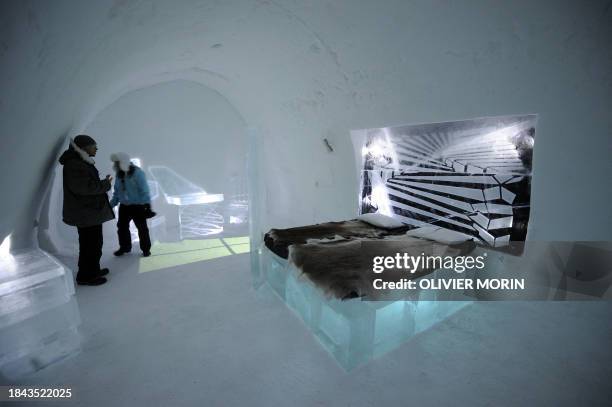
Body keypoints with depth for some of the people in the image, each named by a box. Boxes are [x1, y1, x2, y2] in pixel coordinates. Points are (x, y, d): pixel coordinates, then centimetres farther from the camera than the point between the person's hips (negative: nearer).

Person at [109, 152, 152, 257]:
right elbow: (116, 192, 14)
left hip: (138, 206, -7)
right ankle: (124, 247, 32)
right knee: (122, 227, 14)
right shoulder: (119, 175, 6)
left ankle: (146, 248, 17)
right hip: (124, 206, 7)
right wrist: (111, 205, 13)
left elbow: (144, 190, -20)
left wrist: (147, 204, -23)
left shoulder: (137, 173, -16)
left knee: (142, 228, 3)